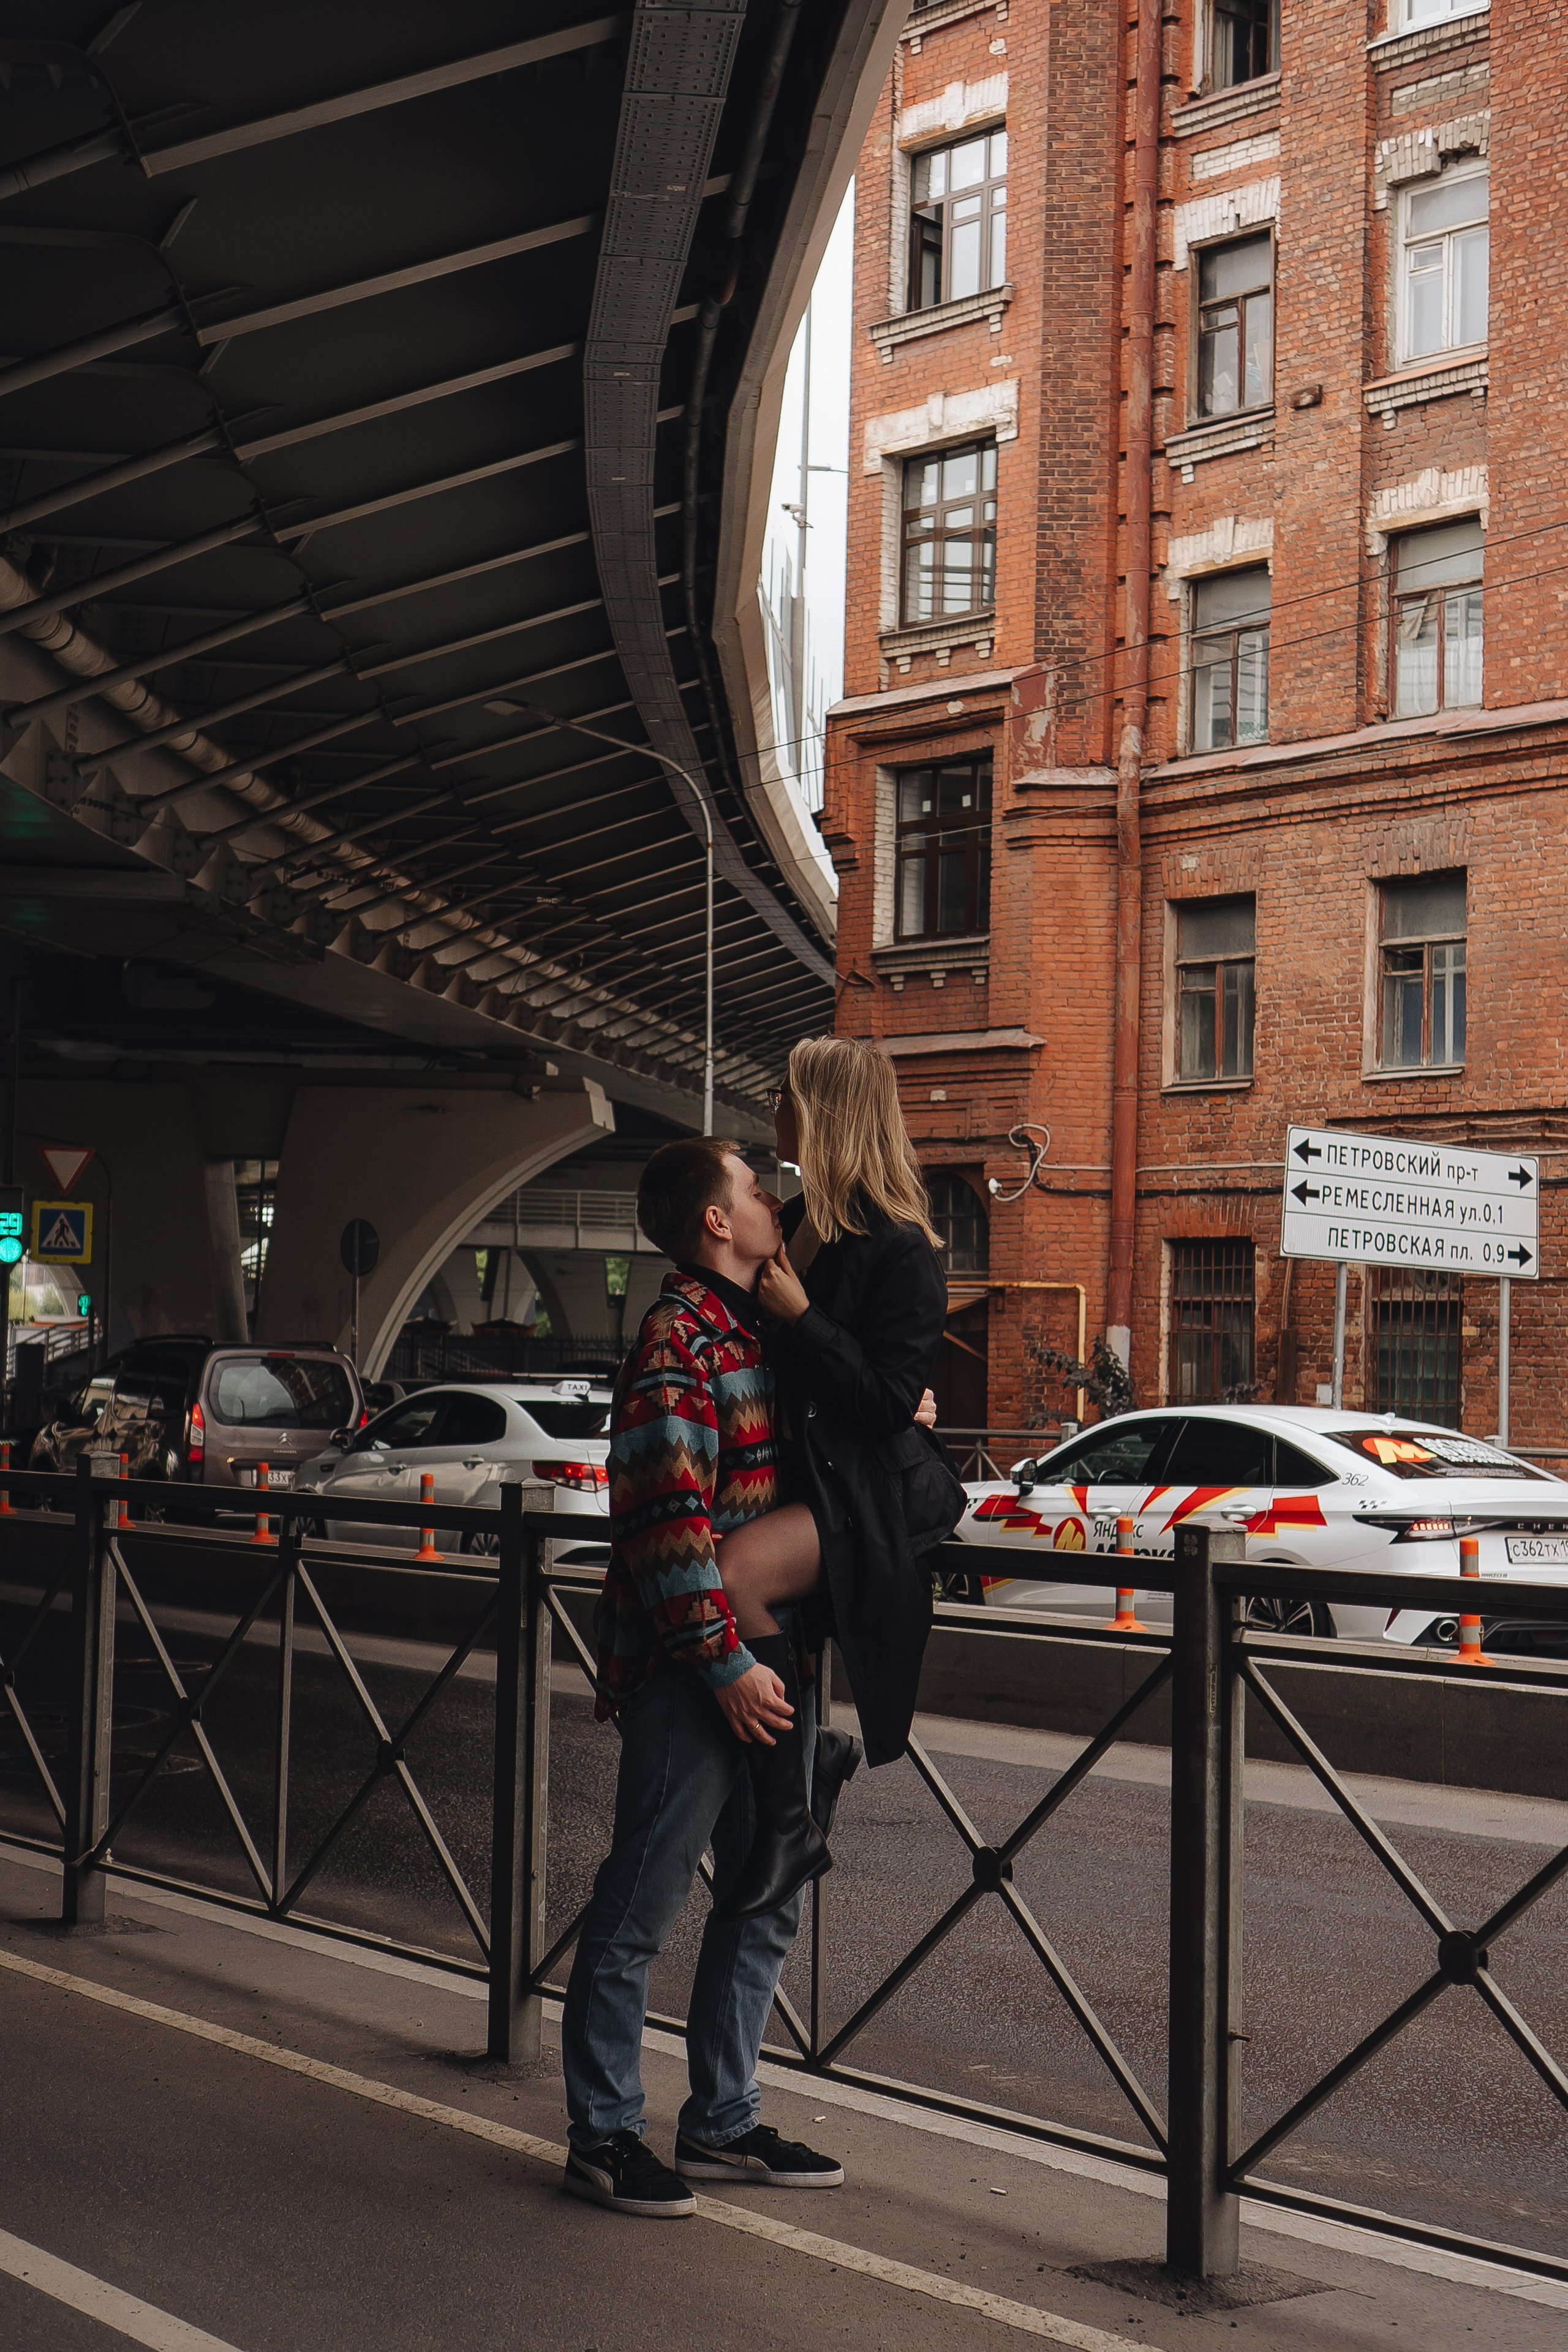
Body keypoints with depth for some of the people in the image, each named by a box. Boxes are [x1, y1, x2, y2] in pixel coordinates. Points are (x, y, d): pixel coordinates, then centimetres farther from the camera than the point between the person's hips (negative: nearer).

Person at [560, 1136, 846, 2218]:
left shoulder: (757, 1329, 16)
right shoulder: (679, 1338, -13)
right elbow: (667, 1519, -20)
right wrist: (728, 1663, -20)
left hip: (768, 1661, 9)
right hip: (695, 1674, -9)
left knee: (767, 1904, 14)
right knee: (641, 1906, 1)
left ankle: (724, 2121, 25)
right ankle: (604, 2135, 11)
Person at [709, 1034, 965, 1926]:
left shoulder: (900, 1248, -15)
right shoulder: (800, 1224, 11)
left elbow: (892, 1399, -22)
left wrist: (799, 1316, -20)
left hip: (877, 1492, -10)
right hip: (807, 1476, 10)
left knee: (734, 1571, -33)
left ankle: (790, 1825, -25)